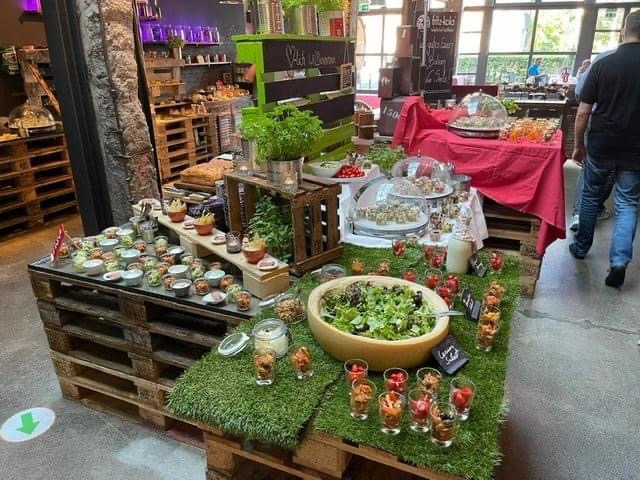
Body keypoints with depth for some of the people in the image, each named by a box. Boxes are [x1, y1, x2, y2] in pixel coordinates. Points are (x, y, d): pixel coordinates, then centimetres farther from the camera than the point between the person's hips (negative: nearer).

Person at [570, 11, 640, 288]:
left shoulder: (603, 65, -6)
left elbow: (583, 113, -5)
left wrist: (578, 146, 6)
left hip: (601, 146, 0)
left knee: (591, 197, 17)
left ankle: (581, 247, 28)